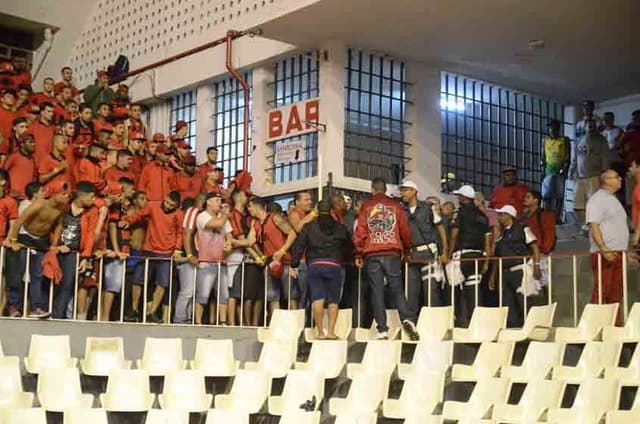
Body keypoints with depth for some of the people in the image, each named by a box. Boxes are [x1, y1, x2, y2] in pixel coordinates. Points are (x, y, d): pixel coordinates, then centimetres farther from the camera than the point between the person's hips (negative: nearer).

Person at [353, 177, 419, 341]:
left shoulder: (366, 206, 7)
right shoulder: (395, 205, 8)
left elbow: (360, 231, 3)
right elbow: (405, 230, 9)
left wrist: (358, 254, 9)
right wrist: (406, 249, 23)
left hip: (371, 254, 0)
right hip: (392, 253, 0)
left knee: (377, 292, 1)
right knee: (396, 289, 2)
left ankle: (382, 330, -4)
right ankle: (408, 319, -19)